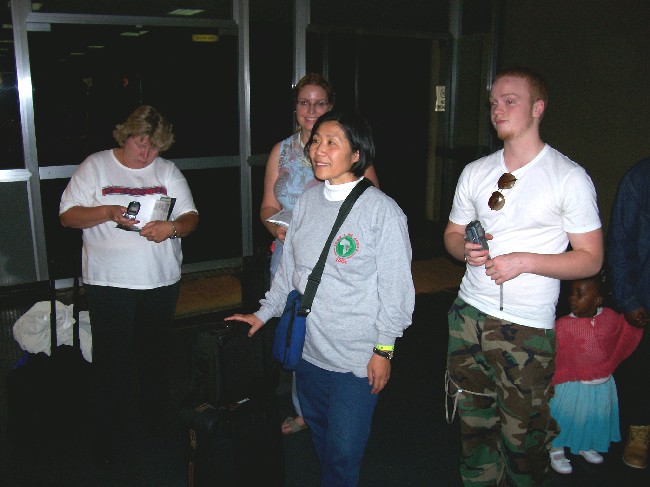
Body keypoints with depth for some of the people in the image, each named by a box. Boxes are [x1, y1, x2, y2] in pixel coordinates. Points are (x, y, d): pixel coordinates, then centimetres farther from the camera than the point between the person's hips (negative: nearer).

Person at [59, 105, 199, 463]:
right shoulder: (95, 166, 1)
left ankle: (157, 421, 35)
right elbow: (68, 216, -2)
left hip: (161, 282, 3)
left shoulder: (168, 171, 7)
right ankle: (107, 438, 17)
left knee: (155, 356, 16)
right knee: (112, 360, 1)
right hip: (108, 283, -2)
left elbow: (191, 217, 4)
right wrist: (107, 212, -19)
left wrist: (173, 228, -18)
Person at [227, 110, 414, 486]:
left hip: (357, 360, -5)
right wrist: (264, 313, 12)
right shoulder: (307, 201, 3)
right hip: (308, 350, 6)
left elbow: (397, 289, -11)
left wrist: (384, 349, -9)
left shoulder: (383, 211, -14)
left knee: (343, 453, 5)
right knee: (320, 439, 21)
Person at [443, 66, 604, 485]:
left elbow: (591, 259, -6)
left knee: (521, 435, 4)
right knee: (474, 421, 15)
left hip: (527, 325, -4)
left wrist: (524, 261, -19)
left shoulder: (570, 177, -7)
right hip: (469, 312, 5)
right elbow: (452, 234, 17)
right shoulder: (475, 172, 8)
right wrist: (465, 249, -7)